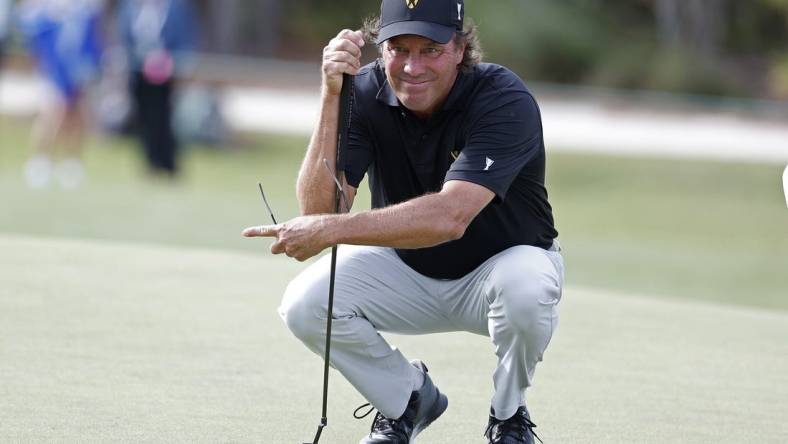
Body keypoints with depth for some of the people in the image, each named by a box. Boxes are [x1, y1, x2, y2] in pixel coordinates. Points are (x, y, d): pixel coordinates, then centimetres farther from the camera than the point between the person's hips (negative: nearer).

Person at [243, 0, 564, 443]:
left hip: (502, 259, -3)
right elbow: (318, 209, -28)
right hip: (406, 271, 4)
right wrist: (332, 97, -37)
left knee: (523, 290, -38)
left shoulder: (505, 101, -29)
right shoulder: (366, 93, -17)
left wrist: (334, 229, -44)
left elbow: (450, 217, -42)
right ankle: (408, 398, 7)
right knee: (305, 304, -21)